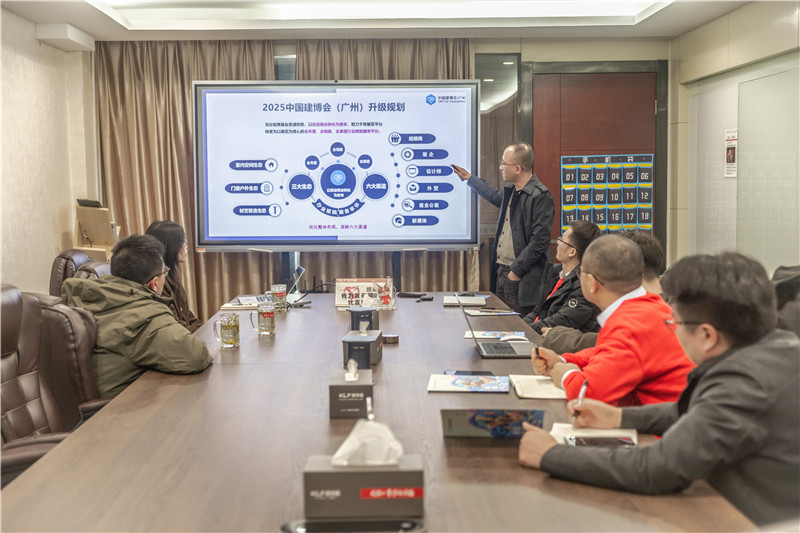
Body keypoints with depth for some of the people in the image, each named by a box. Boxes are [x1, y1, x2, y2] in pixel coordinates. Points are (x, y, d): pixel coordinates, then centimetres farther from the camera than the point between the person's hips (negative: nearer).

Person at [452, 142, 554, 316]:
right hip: (501, 271, 9)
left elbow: (539, 242, -19)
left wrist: (516, 270, -16)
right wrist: (468, 178, 47)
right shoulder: (510, 191, 13)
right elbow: (495, 196, 39)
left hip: (522, 278, -9)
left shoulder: (540, 196, -15)